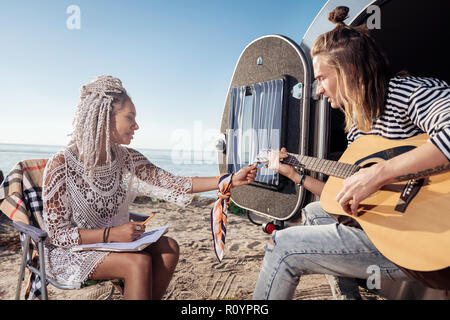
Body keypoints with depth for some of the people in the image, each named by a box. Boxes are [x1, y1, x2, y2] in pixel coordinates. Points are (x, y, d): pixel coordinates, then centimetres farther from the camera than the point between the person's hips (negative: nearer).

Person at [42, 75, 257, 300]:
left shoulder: (128, 159, -4)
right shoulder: (62, 164, -19)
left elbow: (172, 184, -10)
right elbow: (57, 233, -16)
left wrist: (231, 180, -17)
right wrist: (111, 234, -29)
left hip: (113, 245, 5)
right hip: (71, 253, -5)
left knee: (168, 247, -17)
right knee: (138, 261, -28)